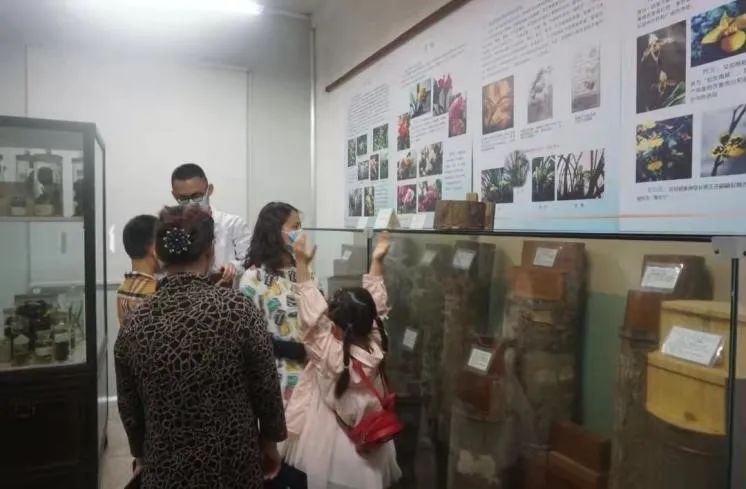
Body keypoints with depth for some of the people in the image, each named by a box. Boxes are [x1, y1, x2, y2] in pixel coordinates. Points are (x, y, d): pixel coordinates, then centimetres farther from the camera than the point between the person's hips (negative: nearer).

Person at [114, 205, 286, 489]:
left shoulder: (133, 326, -10)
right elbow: (266, 387, -11)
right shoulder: (238, 309, -20)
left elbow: (128, 407, 3)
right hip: (234, 465, -2)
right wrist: (270, 442, 6)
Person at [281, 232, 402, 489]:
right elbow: (375, 305, -5)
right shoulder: (375, 346, -14)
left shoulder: (326, 351, -26)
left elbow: (312, 312, -22)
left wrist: (302, 263, -20)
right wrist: (377, 260, -1)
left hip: (329, 440, -4)